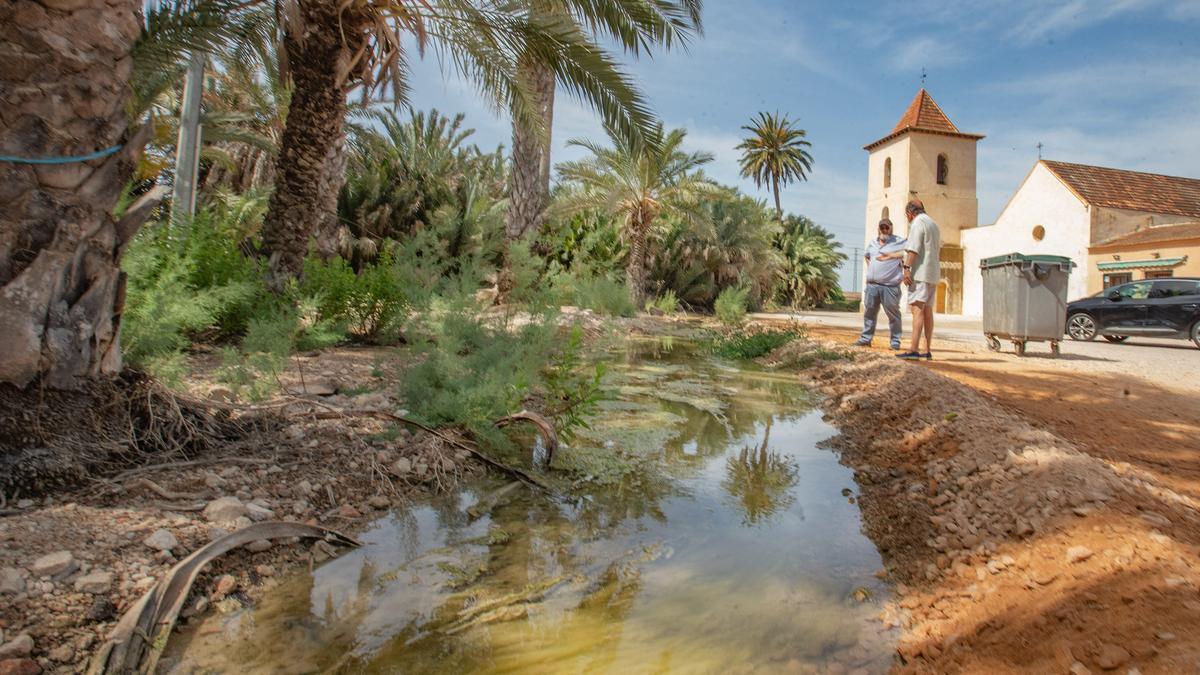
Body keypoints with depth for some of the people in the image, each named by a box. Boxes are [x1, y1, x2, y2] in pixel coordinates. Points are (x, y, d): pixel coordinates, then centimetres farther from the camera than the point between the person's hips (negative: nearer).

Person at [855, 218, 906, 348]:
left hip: (890, 286, -5)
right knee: (869, 312, 8)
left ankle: (895, 341, 4)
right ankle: (866, 338, 16)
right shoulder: (872, 243, 18)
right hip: (871, 285, 5)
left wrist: (890, 256, -15)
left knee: (893, 313, -2)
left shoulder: (898, 242, 0)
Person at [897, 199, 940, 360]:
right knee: (927, 310, 10)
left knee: (917, 309, -16)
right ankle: (927, 350, 11)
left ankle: (914, 350, -24)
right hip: (933, 274, 9)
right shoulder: (934, 225, 23)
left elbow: (913, 248, -18)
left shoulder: (917, 222, -5)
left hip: (920, 272, -9)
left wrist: (907, 268, -22)